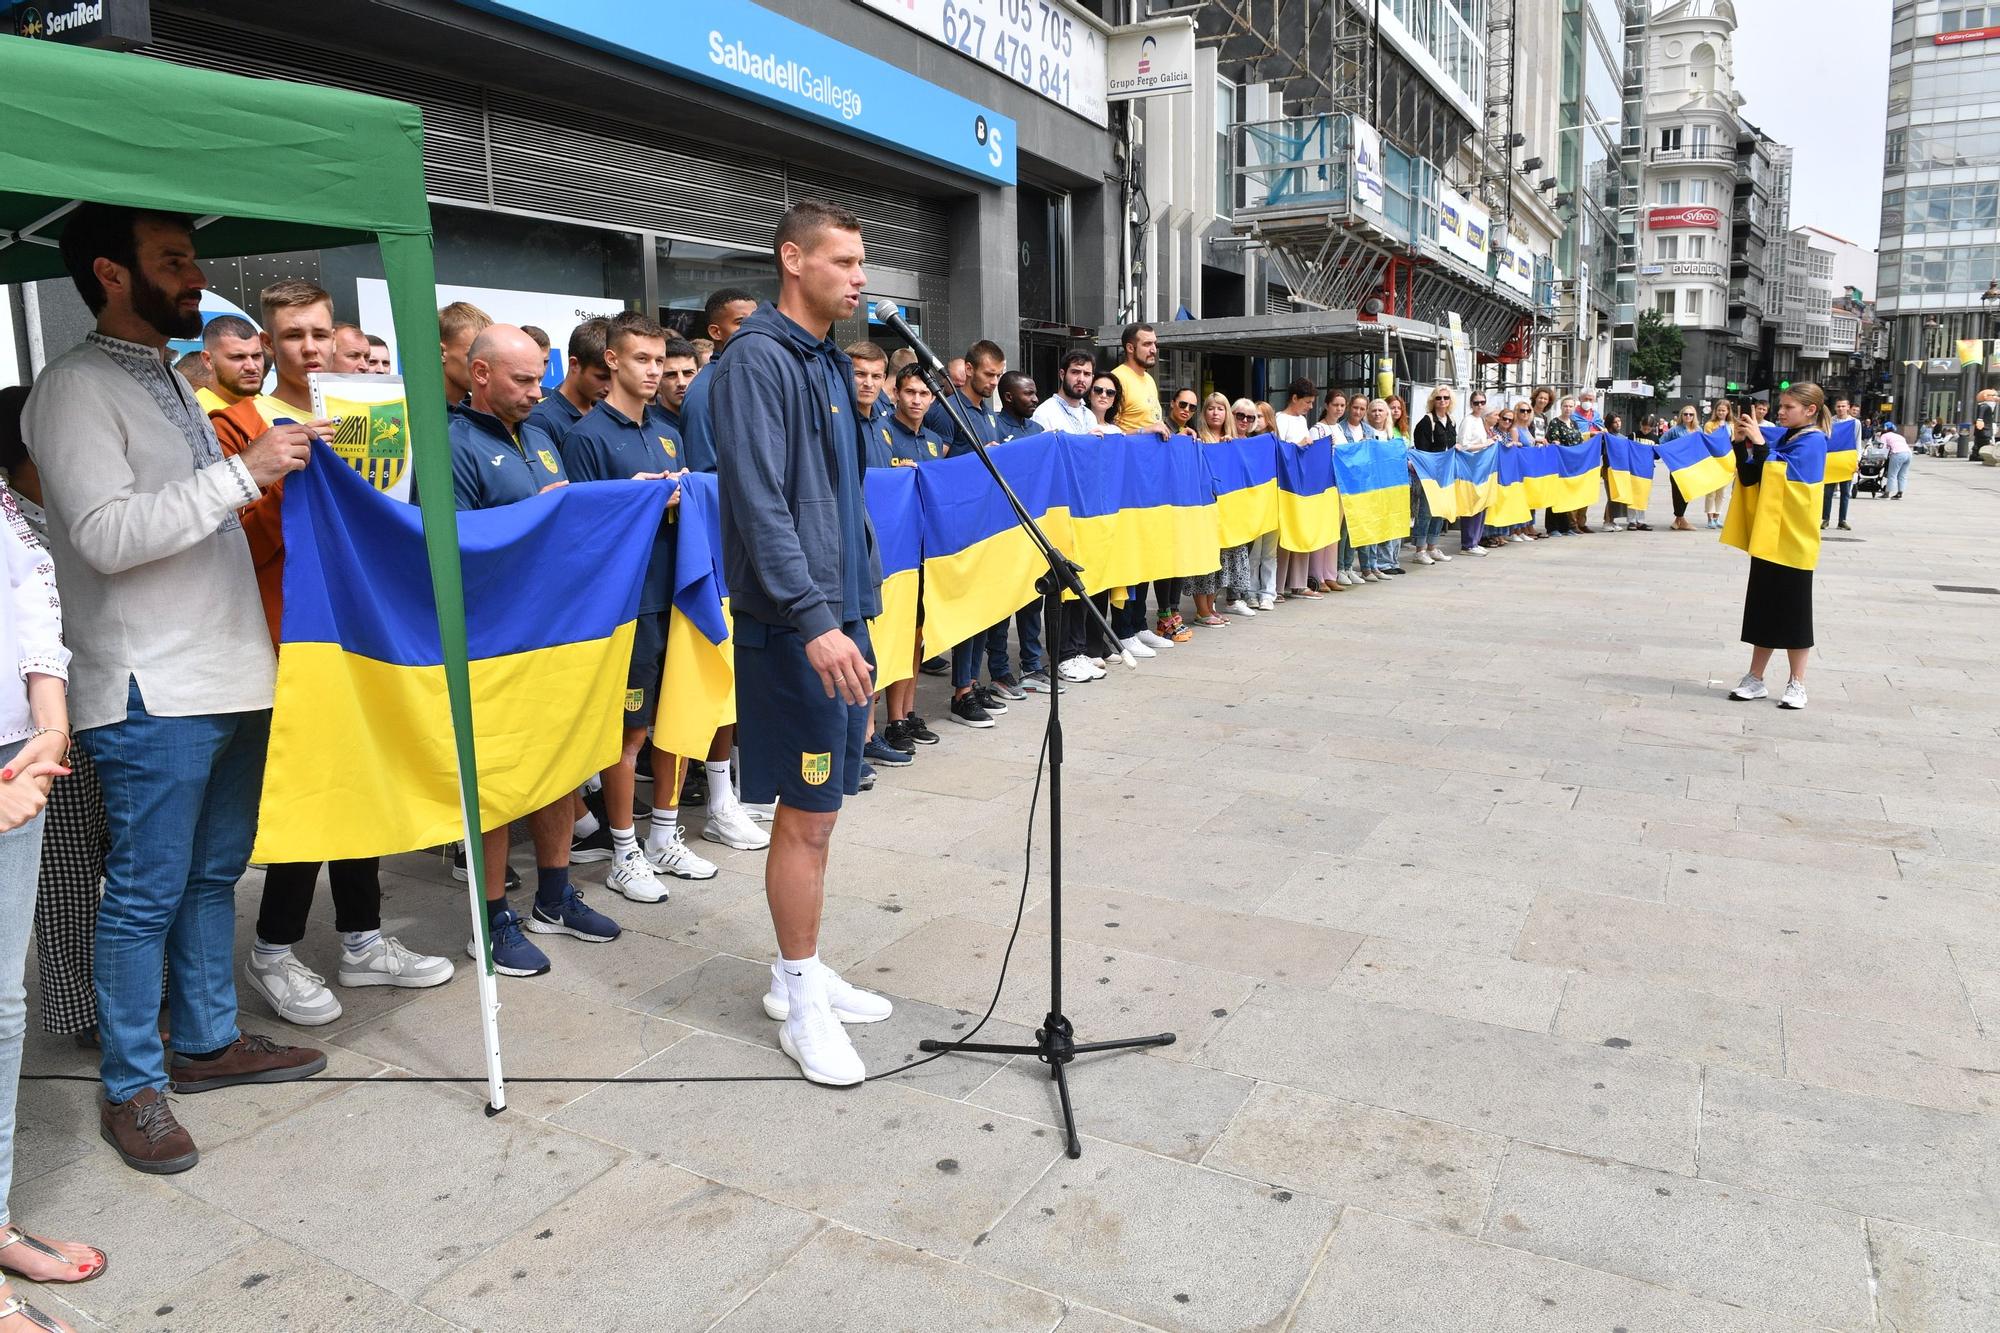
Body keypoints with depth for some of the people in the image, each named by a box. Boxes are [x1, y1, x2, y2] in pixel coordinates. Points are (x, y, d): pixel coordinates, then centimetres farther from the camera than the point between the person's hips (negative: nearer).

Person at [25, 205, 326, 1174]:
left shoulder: (169, 378, 17)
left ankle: (208, 1041, 30)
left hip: (231, 674, 8)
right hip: (151, 692, -8)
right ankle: (132, 1088, 15)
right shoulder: (76, 387, -9)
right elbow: (107, 534, -20)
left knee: (214, 874, 16)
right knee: (145, 894, 1)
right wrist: (243, 473, -21)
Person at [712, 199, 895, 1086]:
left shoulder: (828, 362, 16)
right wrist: (814, 620, -26)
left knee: (817, 806, 15)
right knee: (807, 814, -1)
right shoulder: (760, 360, -12)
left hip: (838, 615, 9)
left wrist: (857, 611, 18)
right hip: (795, 626, -9)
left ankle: (801, 975, 28)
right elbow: (760, 504, -20)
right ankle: (802, 999, 13)